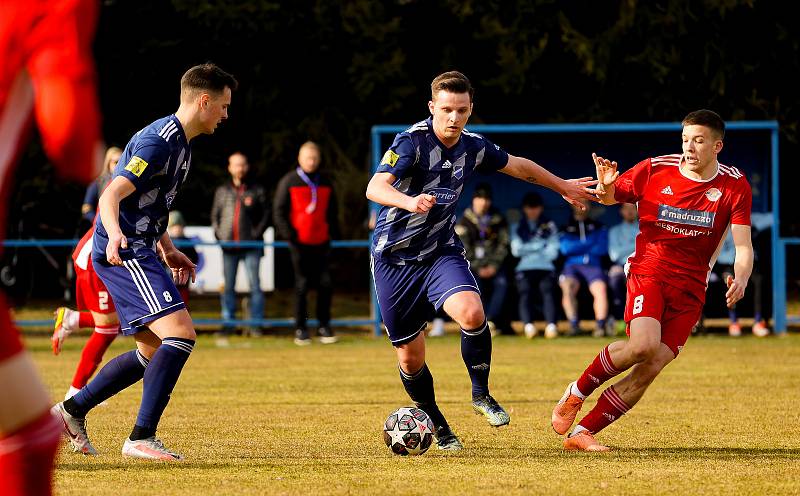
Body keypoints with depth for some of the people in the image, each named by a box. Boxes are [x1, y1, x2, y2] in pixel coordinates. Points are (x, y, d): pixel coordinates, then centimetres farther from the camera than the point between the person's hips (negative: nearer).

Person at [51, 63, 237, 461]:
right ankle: (141, 438, -21)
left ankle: (72, 410, 22)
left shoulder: (180, 142, 17)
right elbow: (111, 196, -26)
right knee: (180, 334, -20)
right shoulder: (158, 141, -16)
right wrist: (115, 234, -44)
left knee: (154, 351, 14)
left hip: (136, 252, 11)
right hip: (125, 253, -11)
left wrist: (168, 251, 33)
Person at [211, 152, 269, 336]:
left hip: (251, 247, -2)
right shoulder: (222, 191, 13)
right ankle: (228, 323, 8)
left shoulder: (257, 191, 6)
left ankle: (256, 323, -2)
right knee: (228, 287, 3)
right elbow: (215, 215, 16)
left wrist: (256, 234, -7)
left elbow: (266, 215, 5)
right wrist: (219, 235, 2)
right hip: (229, 248, 2)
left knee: (255, 285, -5)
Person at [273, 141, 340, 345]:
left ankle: (324, 326, 6)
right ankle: (300, 329, 4)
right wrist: (288, 234, -10)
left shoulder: (325, 182, 13)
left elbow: (332, 211, 21)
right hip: (299, 242, -3)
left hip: (321, 242, 3)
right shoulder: (289, 181, 0)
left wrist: (334, 233, 9)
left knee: (325, 284, -2)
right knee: (302, 286, -1)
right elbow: (279, 210, -1)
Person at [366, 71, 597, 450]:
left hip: (441, 251, 3)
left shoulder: (473, 147, -1)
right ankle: (437, 425, 27)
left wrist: (562, 186, 29)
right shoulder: (412, 141, -18)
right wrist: (409, 201, -53)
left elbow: (519, 166, 19)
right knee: (410, 357, 2)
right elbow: (375, 188, -33)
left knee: (472, 313, -27)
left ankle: (480, 394, -5)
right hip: (395, 257, -3)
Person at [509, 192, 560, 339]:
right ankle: (528, 326, -44)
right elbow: (516, 250, 5)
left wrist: (528, 249, 3)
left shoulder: (550, 226, 17)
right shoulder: (517, 227, 18)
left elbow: (553, 252, 7)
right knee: (525, 293, -27)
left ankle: (551, 326, -45)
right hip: (524, 269, 0)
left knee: (548, 292, -27)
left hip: (545, 268, 0)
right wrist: (539, 246, 3)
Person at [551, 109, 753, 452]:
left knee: (652, 368, -10)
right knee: (644, 344, -28)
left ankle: (582, 432, -3)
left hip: (690, 288, 2)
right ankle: (577, 392, -3)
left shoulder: (734, 186, -2)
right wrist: (606, 186, -13)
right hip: (648, 272, -2)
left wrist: (740, 280, -27)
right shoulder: (654, 170, -4)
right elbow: (608, 198, 12)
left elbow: (743, 246, -6)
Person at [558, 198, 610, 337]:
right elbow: (565, 248, -2)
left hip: (593, 266, 0)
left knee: (600, 288, -32)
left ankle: (600, 325, -36)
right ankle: (573, 325, -33)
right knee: (567, 286, -33)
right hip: (572, 266, 0)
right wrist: (590, 244, -1)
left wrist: (577, 248, -1)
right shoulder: (565, 228, 15)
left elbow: (602, 249, 5)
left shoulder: (598, 227, 19)